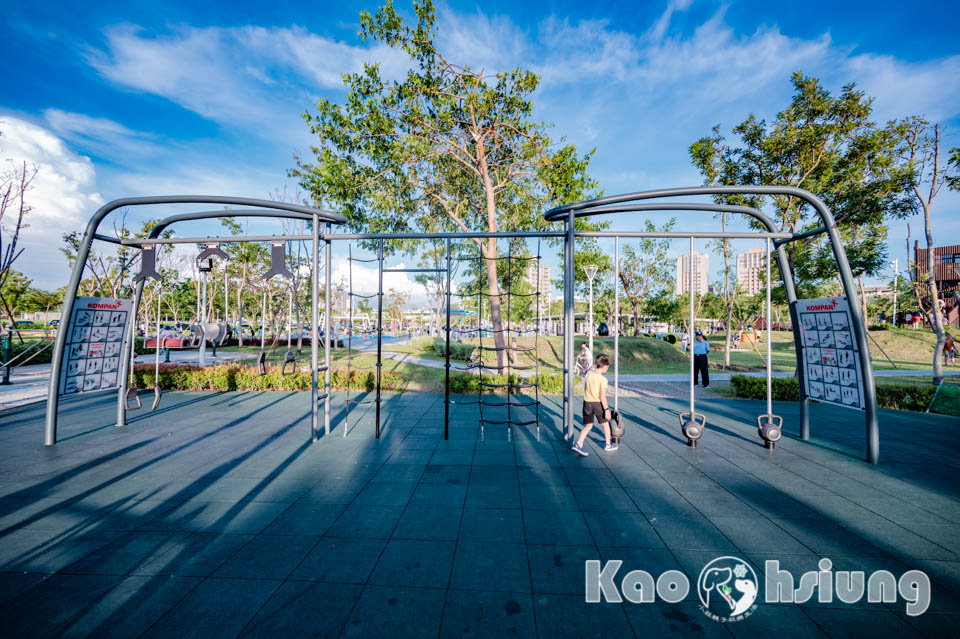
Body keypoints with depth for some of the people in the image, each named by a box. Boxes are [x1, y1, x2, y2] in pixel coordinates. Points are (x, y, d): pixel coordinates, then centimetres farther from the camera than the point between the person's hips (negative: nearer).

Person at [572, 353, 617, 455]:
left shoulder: (587, 374, -3)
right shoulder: (603, 379, -17)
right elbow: (602, 396, -19)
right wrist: (606, 409, -14)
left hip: (587, 403, 4)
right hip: (598, 404, -4)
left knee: (588, 426, 12)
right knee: (605, 424, 20)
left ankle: (578, 444, -4)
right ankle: (608, 445, 35)